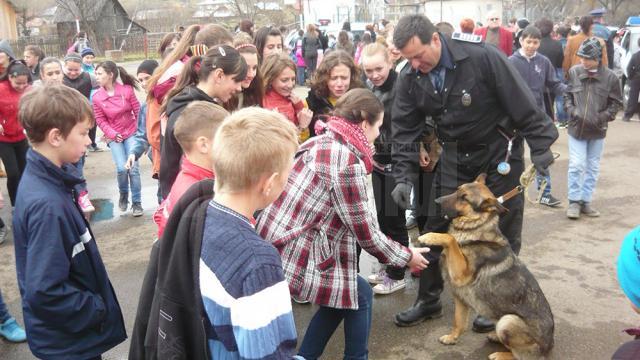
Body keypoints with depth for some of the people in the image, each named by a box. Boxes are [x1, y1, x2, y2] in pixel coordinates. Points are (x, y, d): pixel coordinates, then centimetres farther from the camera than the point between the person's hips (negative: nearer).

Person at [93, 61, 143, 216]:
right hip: (114, 136, 1)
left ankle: (136, 202, 8)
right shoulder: (97, 97, -7)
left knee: (133, 168, -7)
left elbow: (138, 111, -3)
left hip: (131, 133, -1)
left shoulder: (127, 90, -11)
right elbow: (100, 120, 0)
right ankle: (123, 195, 18)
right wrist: (113, 134, -11)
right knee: (121, 168, -12)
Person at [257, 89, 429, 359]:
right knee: (360, 294, 11)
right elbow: (366, 234, -11)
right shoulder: (347, 160, -18)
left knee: (343, 293, 22)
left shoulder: (322, 142, 9)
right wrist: (407, 257, 3)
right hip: (293, 256, -9)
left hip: (276, 244, 9)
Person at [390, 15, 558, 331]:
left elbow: (523, 105, -19)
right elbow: (405, 132, -8)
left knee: (502, 232, 5)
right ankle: (428, 300, 22)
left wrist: (540, 148, -17)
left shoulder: (482, 57, -25)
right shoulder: (409, 78, -10)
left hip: (499, 152, -4)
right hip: (453, 156, 4)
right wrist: (404, 178, -17)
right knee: (435, 226, 5)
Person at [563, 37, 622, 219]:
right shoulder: (574, 72, -6)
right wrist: (571, 110, -7)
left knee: (593, 167, 11)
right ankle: (574, 201, 12)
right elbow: (567, 94, 8)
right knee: (576, 165, -2)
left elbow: (616, 103, 2)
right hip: (576, 128, -1)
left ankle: (586, 201, 23)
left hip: (598, 130, 1)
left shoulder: (610, 77, -8)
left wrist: (603, 117, -11)